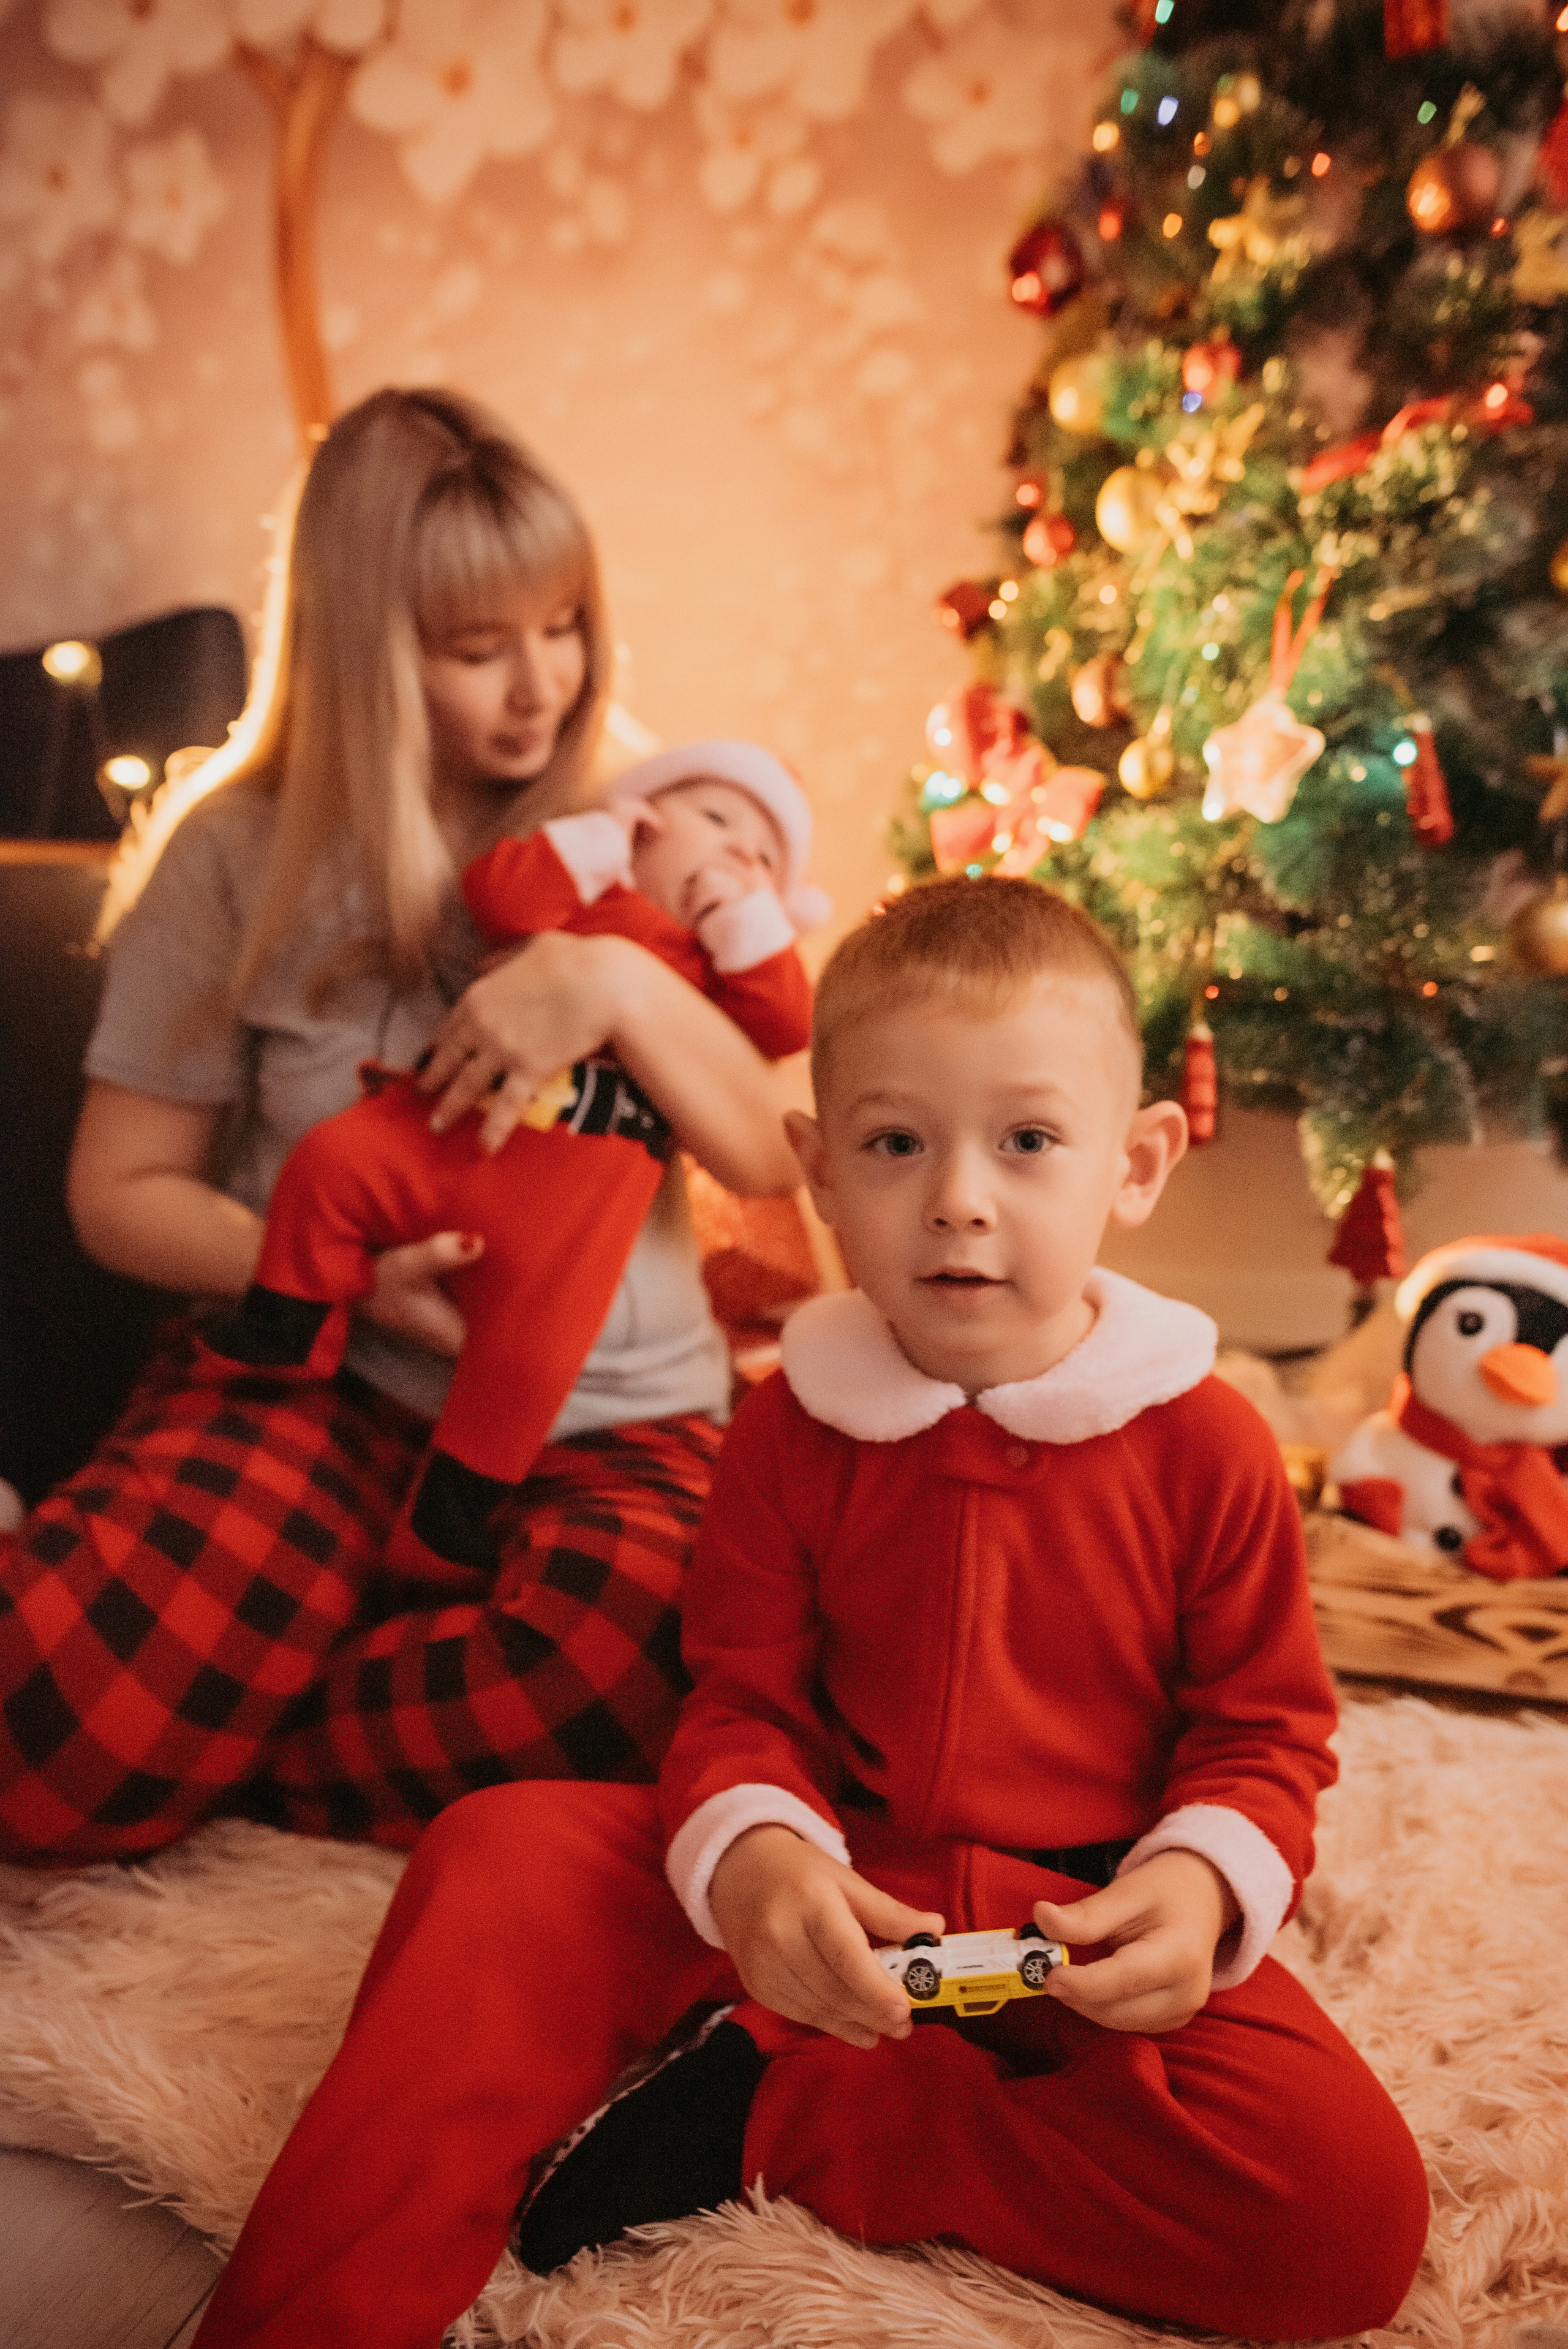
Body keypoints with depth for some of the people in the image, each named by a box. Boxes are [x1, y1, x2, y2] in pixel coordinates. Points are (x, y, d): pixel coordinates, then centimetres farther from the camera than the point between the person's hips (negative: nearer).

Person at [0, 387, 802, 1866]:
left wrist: (623, 985, -16)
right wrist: (345, 1276, -12)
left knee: (653, 1649, -34)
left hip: (604, 1418, 2)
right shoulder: (241, 859, 2)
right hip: (318, 1387, -1)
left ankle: (210, 1752, -9)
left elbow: (772, 1158, 1)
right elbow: (123, 1188, 5)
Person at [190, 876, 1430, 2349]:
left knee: (1352, 2206, -25)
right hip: (831, 1893, 1)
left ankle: (759, 2107, -20)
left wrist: (1201, 1880, -22)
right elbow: (742, 1697, -1)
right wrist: (750, 1854, -24)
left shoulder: (1204, 1443, -7)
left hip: (1084, 1921, 0)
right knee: (502, 1853, -20)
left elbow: (1263, 1727, 0)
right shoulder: (795, 1425, -3)